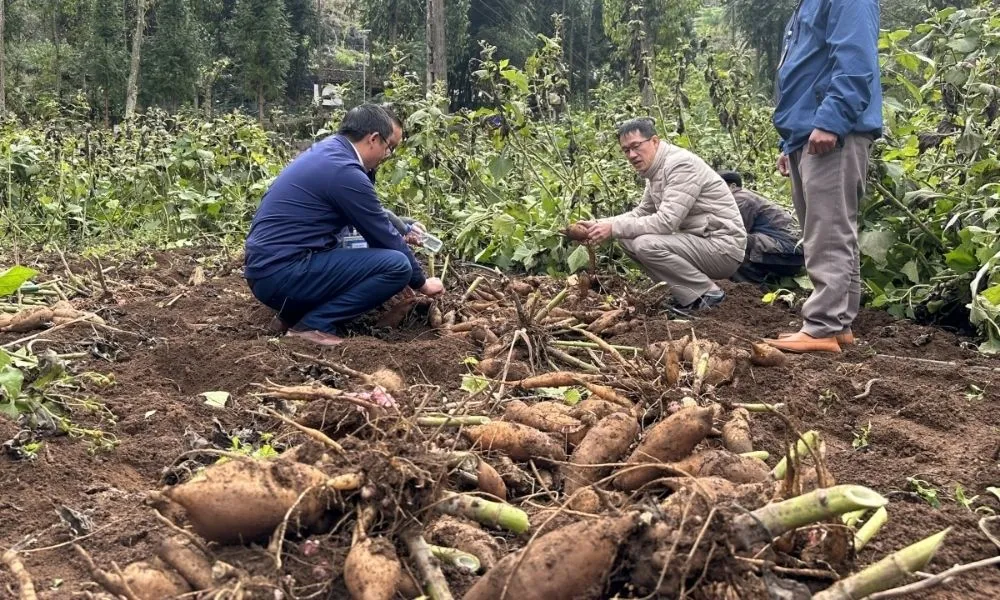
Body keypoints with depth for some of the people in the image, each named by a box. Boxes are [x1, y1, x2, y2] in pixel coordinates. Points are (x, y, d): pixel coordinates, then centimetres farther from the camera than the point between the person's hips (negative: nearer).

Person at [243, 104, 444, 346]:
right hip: (282, 274, -10)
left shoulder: (326, 151, 13)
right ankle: (313, 324, -11)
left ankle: (297, 309, 12)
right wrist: (421, 282, 7)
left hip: (266, 269, 10)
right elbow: (384, 236, -6)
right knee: (397, 265, -16)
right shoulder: (345, 172, -16)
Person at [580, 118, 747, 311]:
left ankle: (706, 294, -10)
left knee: (646, 244, -27)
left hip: (723, 247, -9)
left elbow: (665, 222, -27)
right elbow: (641, 214, 17)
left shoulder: (681, 164, -20)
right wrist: (599, 225, 3)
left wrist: (614, 228, -22)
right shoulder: (655, 170, 9)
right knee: (627, 238, 3)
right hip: (698, 240, 10)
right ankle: (686, 289, 7)